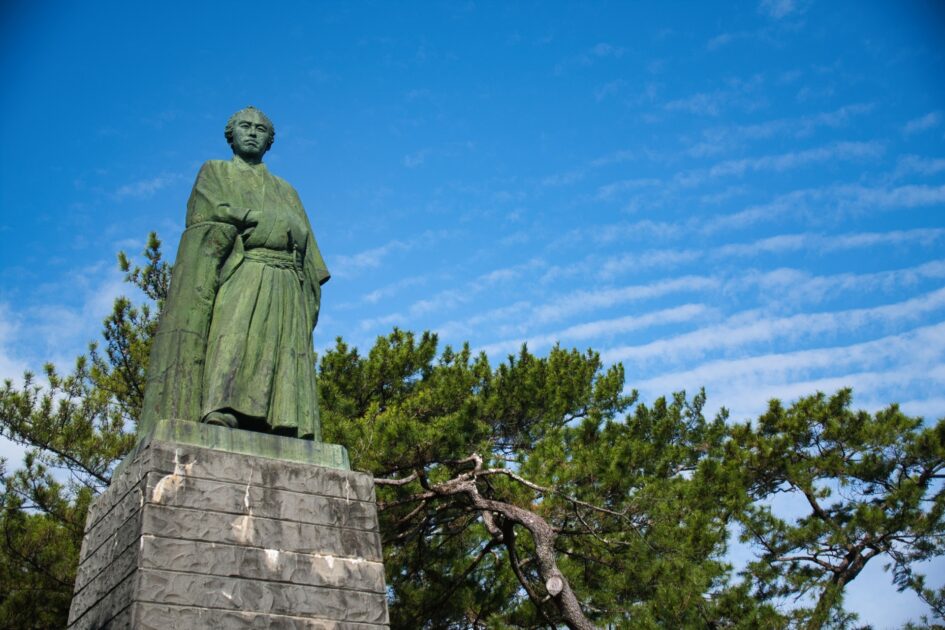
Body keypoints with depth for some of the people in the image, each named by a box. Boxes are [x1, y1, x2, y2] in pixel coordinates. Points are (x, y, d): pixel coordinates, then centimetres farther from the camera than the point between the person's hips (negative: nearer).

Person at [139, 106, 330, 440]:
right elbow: (216, 213, 1)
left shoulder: (286, 191, 31)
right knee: (232, 340, -28)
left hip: (283, 291, 4)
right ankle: (218, 416, -44)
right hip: (237, 279, -3)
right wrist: (274, 224, 2)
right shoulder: (215, 172, 21)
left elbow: (304, 241, 21)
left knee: (283, 361, -14)